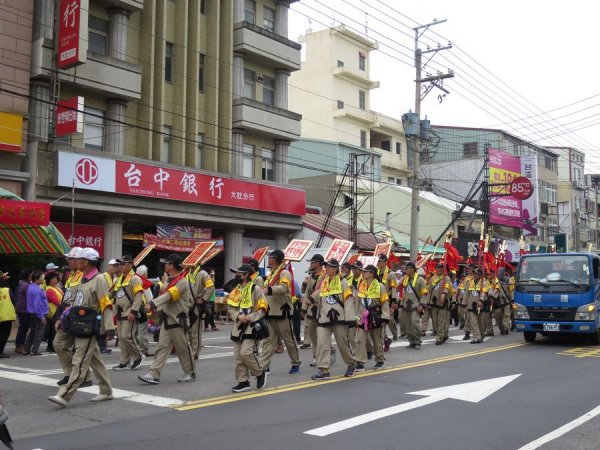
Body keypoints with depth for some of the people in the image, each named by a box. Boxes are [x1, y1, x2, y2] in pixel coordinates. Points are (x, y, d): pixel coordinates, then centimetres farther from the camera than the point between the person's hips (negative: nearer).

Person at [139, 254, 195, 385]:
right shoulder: (168, 280, 13)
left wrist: (152, 304, -41)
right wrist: (156, 309, 3)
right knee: (161, 347, 3)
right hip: (167, 320, 8)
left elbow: (168, 296, -30)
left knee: (183, 348, 4)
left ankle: (190, 373, 19)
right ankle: (154, 375, 0)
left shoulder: (182, 282, -17)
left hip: (178, 321, -8)